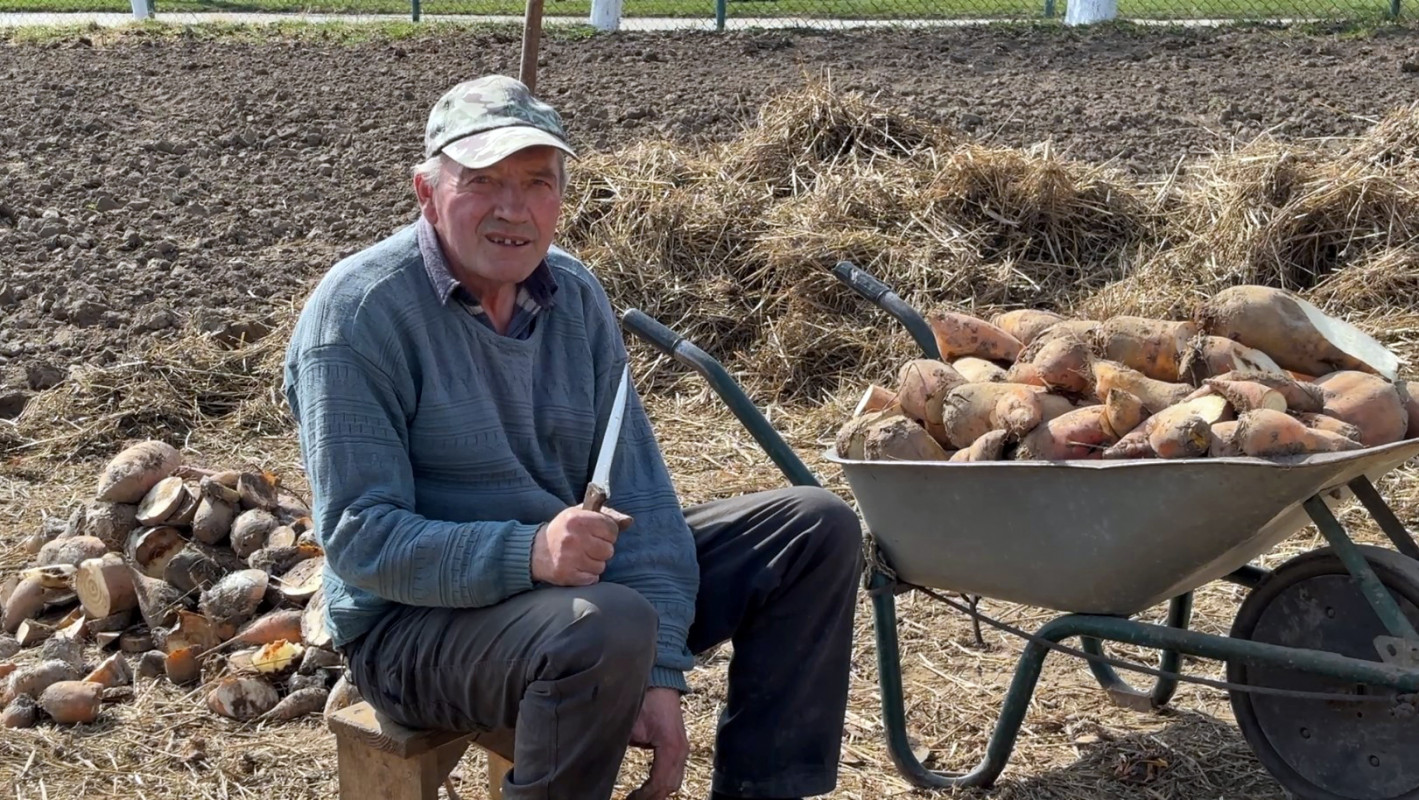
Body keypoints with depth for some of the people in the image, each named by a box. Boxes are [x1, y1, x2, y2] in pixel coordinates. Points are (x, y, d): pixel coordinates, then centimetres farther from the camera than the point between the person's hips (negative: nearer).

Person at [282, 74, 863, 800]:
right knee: (609, 627, -39)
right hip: (414, 622, -7)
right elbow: (359, 538, -21)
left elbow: (635, 490, -3)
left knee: (817, 529, -1)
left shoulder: (574, 295, 2)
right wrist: (528, 553, -36)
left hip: (583, 575, 7)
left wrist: (661, 674, -14)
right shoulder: (359, 314, -17)